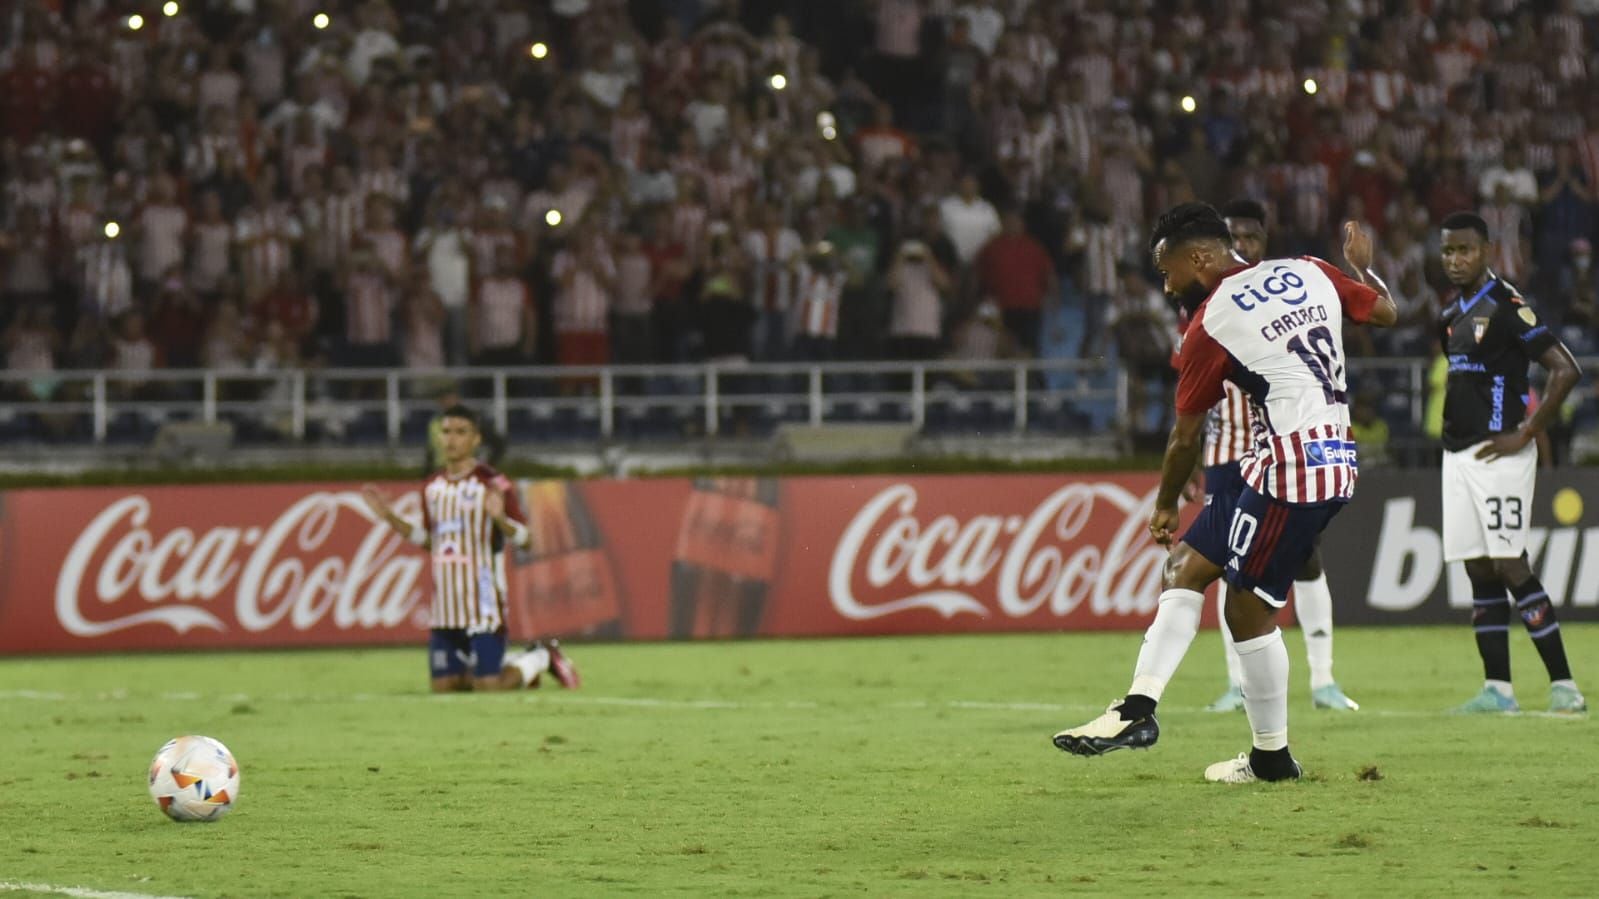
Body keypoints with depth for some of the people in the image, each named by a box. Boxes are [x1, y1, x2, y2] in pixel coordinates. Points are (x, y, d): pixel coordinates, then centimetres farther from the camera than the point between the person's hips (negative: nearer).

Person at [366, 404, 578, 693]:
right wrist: (390, 518, 12)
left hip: (482, 603, -6)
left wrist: (499, 518, -29)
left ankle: (541, 658, 19)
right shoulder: (432, 487, 11)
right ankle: (512, 666, 29)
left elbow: (525, 540, -9)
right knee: (443, 686, 6)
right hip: (445, 610, 6)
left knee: (488, 688, -10)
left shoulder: (492, 484, -8)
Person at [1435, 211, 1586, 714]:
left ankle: (1564, 685, -11)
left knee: (1509, 567, -12)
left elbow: (1565, 370, -16)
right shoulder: (1451, 316, 14)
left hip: (1498, 453, -8)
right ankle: (1497, 689, 8)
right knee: (1479, 573, 6)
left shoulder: (1507, 307, -11)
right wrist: (1451, 419, 13)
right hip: (1458, 455, 8)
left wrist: (1526, 434, -16)